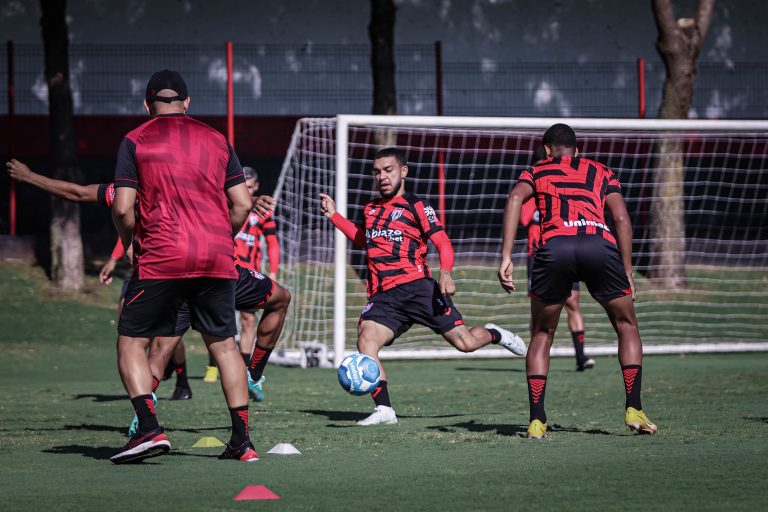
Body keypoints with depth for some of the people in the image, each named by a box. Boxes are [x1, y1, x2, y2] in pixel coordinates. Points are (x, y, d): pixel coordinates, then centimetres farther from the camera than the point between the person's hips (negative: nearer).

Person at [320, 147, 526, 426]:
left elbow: (443, 243, -4)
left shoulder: (415, 206, 3)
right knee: (366, 340, -23)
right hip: (383, 297, 4)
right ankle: (384, 410, -21)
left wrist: (445, 272, -22)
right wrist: (334, 215, 31)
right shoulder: (371, 209, 20)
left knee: (465, 342, -6)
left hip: (418, 287, -4)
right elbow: (364, 239, 39)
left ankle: (493, 334, 30)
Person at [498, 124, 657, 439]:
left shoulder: (536, 171, 27)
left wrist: (506, 257, -1)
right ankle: (633, 409, 9)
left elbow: (515, 199, 5)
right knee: (627, 326, 20)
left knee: (541, 335, 17)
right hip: (599, 244, 0)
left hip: (554, 246, 0)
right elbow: (621, 218, 16)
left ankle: (537, 420, 9)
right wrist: (627, 272, 16)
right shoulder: (601, 172, 30)